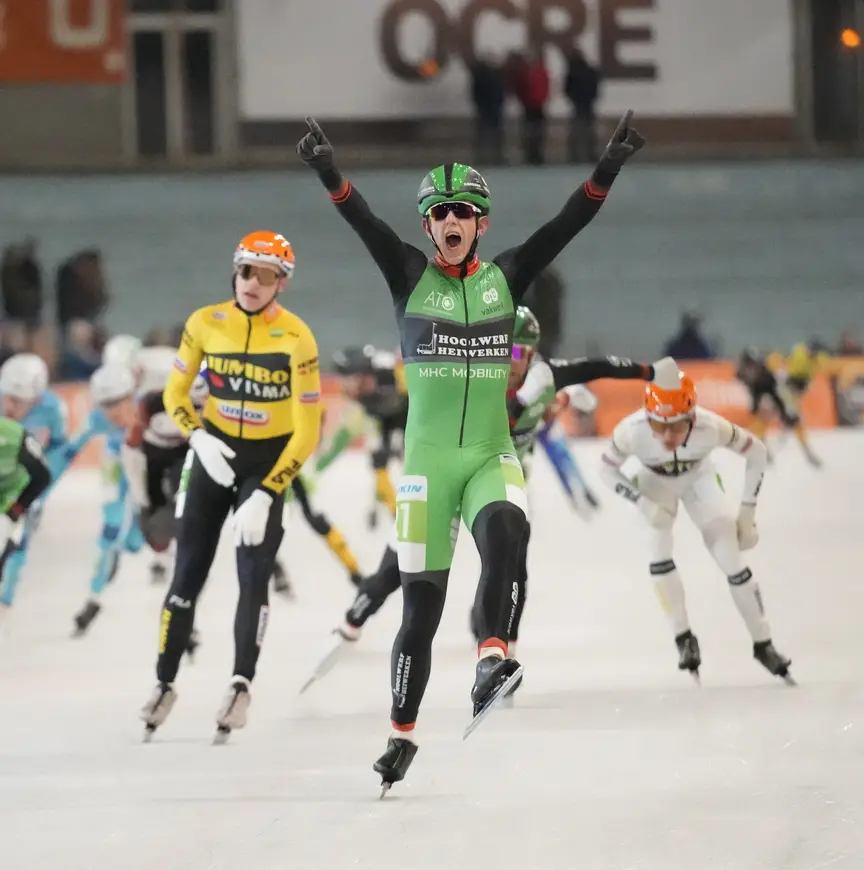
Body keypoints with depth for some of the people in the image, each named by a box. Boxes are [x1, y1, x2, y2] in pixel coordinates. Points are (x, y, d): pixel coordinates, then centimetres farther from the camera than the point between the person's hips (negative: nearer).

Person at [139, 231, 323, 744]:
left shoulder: (296, 338, -17)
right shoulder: (206, 324, -7)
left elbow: (307, 431, -17)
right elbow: (176, 393, 5)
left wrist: (265, 495, -21)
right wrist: (198, 437, -13)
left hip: (269, 462, -3)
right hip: (216, 452, 3)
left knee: (253, 575, -15)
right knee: (188, 575, 4)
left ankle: (242, 685, -6)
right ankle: (166, 683, 15)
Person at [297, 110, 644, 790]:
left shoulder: (506, 278, 6)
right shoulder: (410, 277, 3)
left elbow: (570, 222, -3)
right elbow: (364, 222, -12)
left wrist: (610, 168, -15)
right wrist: (328, 172, -28)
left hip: (492, 457, 0)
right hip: (427, 460, 0)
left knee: (503, 529, -35)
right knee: (421, 602, 2)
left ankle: (494, 654, -36)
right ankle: (403, 733, 16)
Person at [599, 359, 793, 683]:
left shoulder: (710, 427, -39)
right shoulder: (632, 431, -38)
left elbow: (755, 451, -20)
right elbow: (608, 468, -17)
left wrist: (747, 513, -18)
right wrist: (643, 503, -30)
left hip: (699, 478, 0)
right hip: (655, 482, 0)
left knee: (731, 557, -8)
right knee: (659, 541, -23)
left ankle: (763, 644, 9)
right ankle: (684, 638, -8)